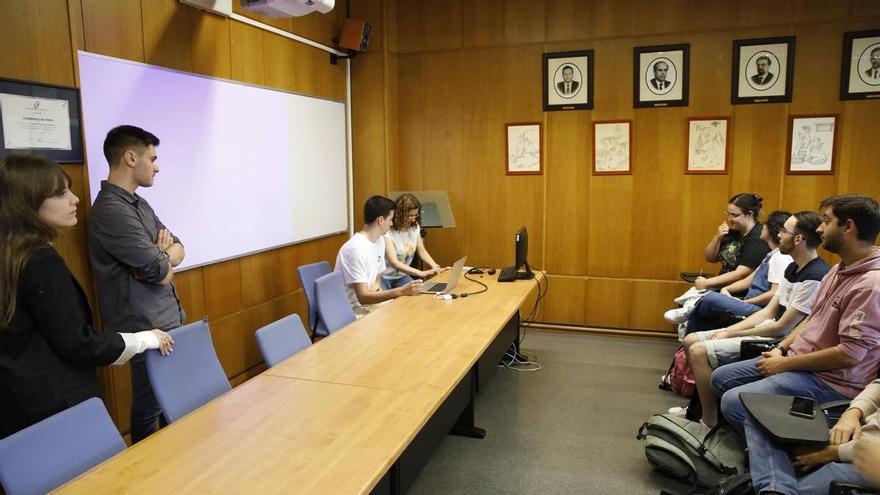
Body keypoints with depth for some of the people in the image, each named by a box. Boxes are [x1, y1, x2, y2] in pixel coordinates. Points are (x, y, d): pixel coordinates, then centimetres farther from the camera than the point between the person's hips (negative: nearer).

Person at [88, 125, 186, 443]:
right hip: (149, 327, -9)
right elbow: (158, 270, -21)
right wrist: (162, 256, 1)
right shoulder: (111, 210, -19)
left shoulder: (138, 204, 12)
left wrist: (161, 257, -10)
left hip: (168, 319, 9)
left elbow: (178, 249, 11)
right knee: (151, 408, 5)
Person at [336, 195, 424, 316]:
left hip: (369, 300, 8)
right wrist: (401, 291, -34)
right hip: (354, 310, -8)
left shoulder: (380, 240, 5)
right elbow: (362, 297, -26)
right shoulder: (356, 249, -23)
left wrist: (376, 285, -7)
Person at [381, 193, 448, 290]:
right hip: (384, 278, -6)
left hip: (402, 276, 6)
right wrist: (421, 273, -35)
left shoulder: (415, 227, -1)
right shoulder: (388, 231, -22)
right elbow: (394, 262, -27)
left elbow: (422, 251, 9)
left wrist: (436, 267, -10)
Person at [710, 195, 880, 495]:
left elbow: (848, 355, -27)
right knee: (721, 379, 11)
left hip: (832, 380, -10)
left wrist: (785, 365, -17)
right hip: (800, 359, 10)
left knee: (734, 402, -23)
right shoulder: (842, 268, 7)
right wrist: (782, 349, 4)